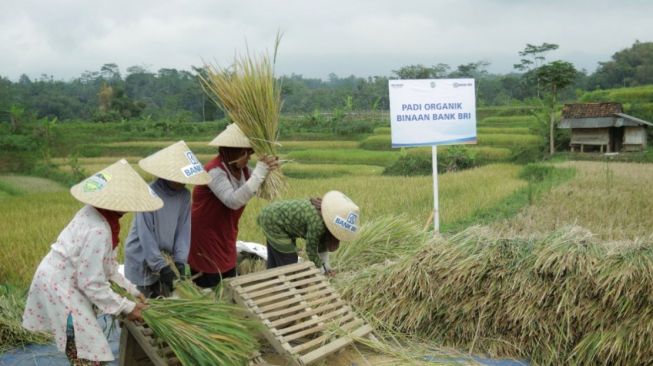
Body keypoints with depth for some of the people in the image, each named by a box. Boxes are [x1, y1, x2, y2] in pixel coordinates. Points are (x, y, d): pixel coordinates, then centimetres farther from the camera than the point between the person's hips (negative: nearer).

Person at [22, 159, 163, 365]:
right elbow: (92, 283, -25)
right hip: (60, 287, -10)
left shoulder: (94, 212, -2)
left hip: (62, 280, 10)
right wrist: (127, 308, -15)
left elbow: (106, 263, 9)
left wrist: (131, 290, 10)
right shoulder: (97, 231, -30)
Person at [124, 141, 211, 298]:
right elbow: (146, 236, -21)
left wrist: (180, 261, -13)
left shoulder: (184, 195, -4)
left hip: (165, 258, 5)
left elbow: (184, 230, -4)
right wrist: (161, 266, -23)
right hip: (142, 260, -5)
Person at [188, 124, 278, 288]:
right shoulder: (214, 171, -25)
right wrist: (260, 172, -36)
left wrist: (269, 170, -17)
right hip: (204, 239, -8)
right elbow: (233, 201, -37)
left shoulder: (241, 169, 1)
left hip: (225, 239, 8)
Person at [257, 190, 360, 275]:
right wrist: (322, 271, -6)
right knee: (288, 263, -3)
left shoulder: (325, 212, -8)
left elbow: (322, 241, 5)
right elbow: (311, 250, -20)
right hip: (273, 222, -9)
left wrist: (325, 265, 9)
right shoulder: (316, 222, -33)